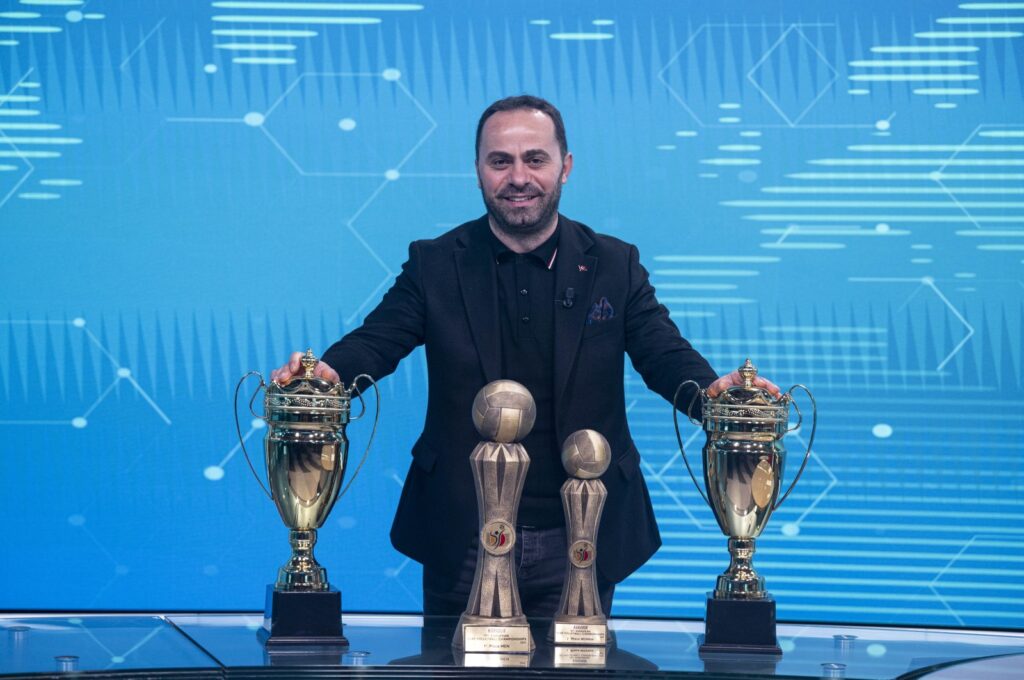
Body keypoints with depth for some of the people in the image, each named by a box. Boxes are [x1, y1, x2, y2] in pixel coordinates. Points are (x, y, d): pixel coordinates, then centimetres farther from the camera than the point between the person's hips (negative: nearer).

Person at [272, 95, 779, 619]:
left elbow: (665, 354, -5)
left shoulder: (614, 266, 4)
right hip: (463, 543, 0)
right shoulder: (434, 265, 3)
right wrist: (327, 371, -31)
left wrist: (711, 389, -29)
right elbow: (376, 340, -7)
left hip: (577, 543, 0)